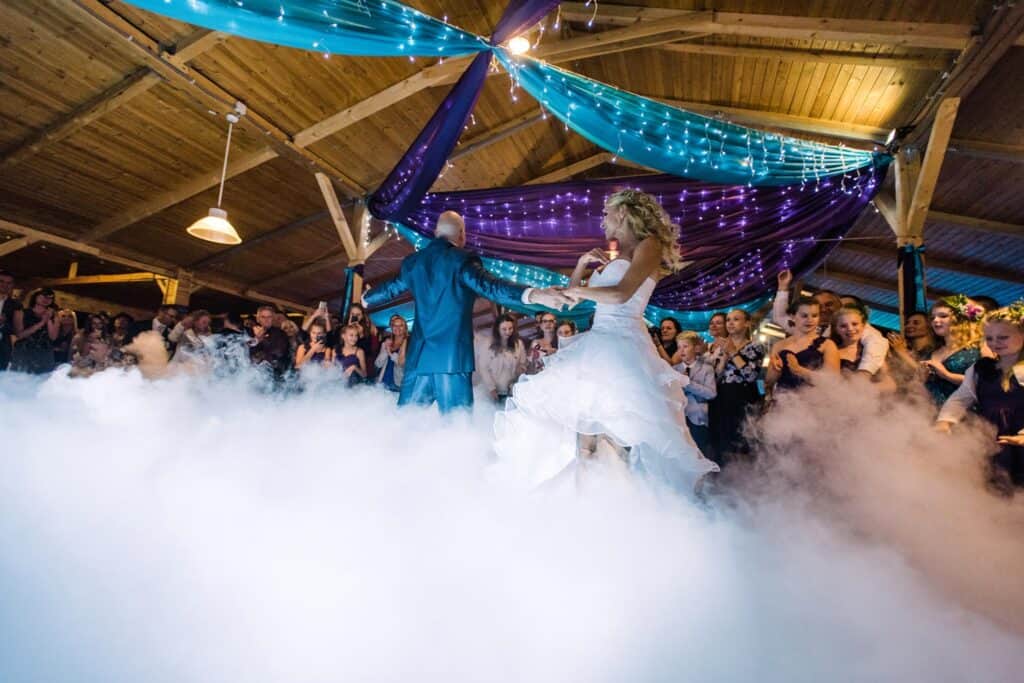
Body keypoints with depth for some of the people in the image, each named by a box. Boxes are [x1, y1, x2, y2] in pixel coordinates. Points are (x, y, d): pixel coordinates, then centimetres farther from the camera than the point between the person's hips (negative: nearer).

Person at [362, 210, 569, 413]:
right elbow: (490, 286, -25)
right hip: (453, 356, -5)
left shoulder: (413, 261, 12)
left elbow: (391, 288, 29)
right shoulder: (463, 259, -7)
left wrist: (366, 299, 51)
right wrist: (533, 295, -38)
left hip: (418, 355, 6)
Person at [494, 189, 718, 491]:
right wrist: (582, 265, 9)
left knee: (612, 427, -12)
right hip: (595, 344, 8)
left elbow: (621, 294, -17)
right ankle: (584, 490, 15)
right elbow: (572, 297, 23)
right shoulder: (613, 259, 21)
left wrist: (580, 290, -4)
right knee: (583, 422, 6)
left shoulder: (649, 245, -1)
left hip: (623, 345, -8)